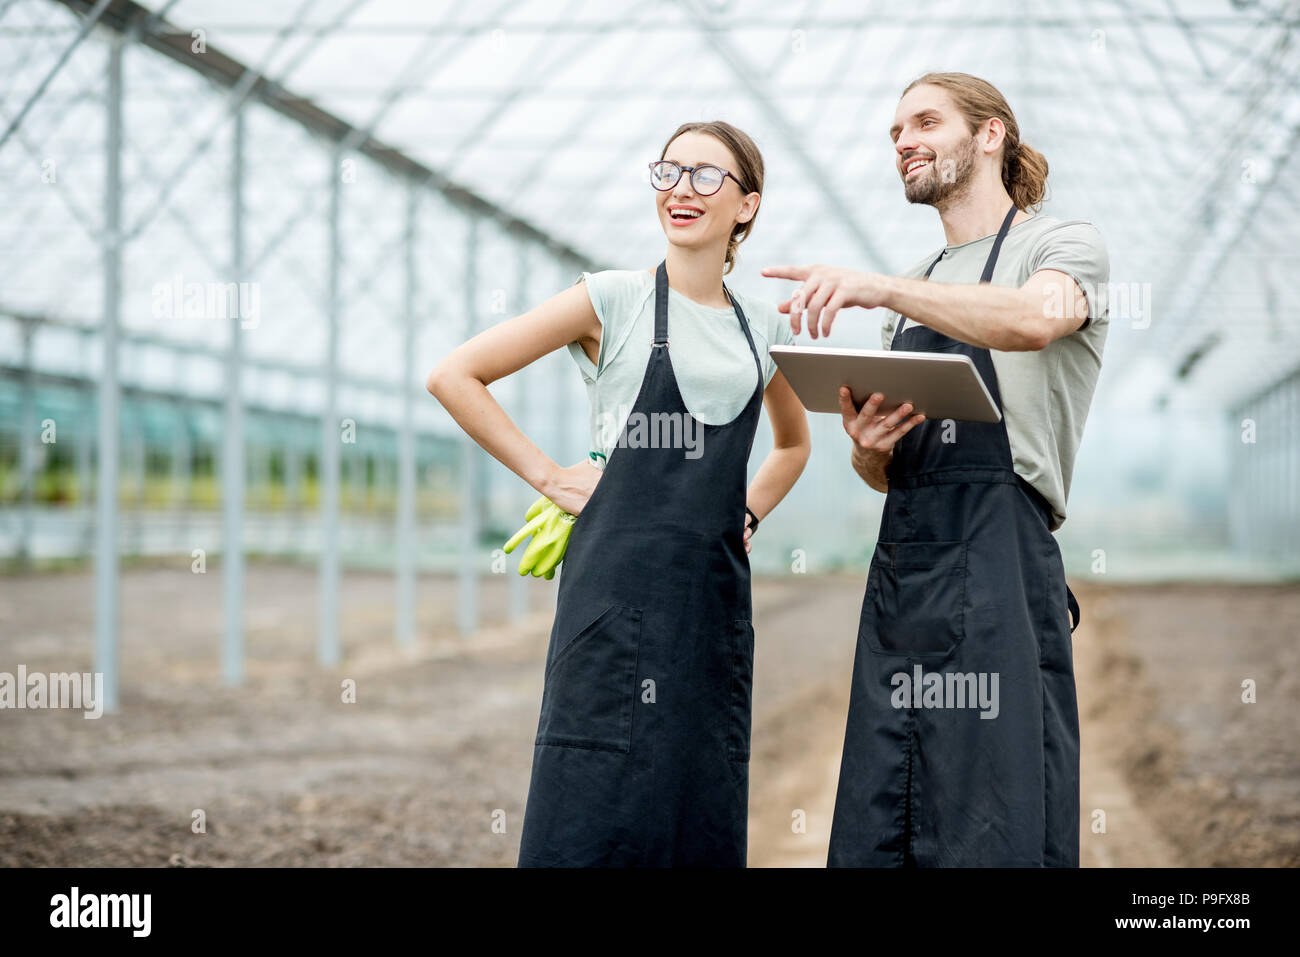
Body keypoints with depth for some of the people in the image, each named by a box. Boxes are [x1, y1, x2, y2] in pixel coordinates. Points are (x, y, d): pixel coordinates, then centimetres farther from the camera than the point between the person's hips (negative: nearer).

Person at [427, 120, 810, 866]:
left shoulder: (765, 328, 13)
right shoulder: (615, 300, 0)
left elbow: (793, 444, 32)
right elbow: (456, 375, -1)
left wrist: (750, 512, 15)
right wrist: (547, 477, -3)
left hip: (716, 588, 5)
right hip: (619, 581, -4)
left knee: (706, 817, 5)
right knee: (591, 809, -10)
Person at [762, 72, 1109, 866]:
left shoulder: (1064, 244, 6)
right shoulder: (917, 286, 26)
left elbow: (1036, 319, -21)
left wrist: (879, 288, -26)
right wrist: (867, 446, 1)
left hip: (997, 561, -7)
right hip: (900, 562, 7)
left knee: (992, 835, -11)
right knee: (874, 836, 2)